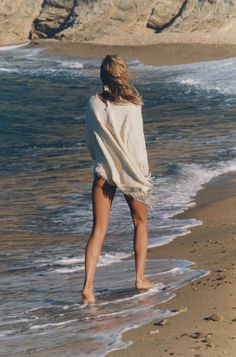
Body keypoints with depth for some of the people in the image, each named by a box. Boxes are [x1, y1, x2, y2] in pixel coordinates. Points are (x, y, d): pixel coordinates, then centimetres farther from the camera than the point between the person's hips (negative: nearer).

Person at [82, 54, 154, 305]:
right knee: (140, 223, 19)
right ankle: (140, 277, 20)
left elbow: (90, 141, 6)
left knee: (98, 229, 3)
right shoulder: (131, 105, -13)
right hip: (131, 171, -2)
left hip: (103, 172, 2)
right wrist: (143, 175, -2)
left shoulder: (93, 104, -4)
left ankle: (88, 286, -10)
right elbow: (137, 142, -11)